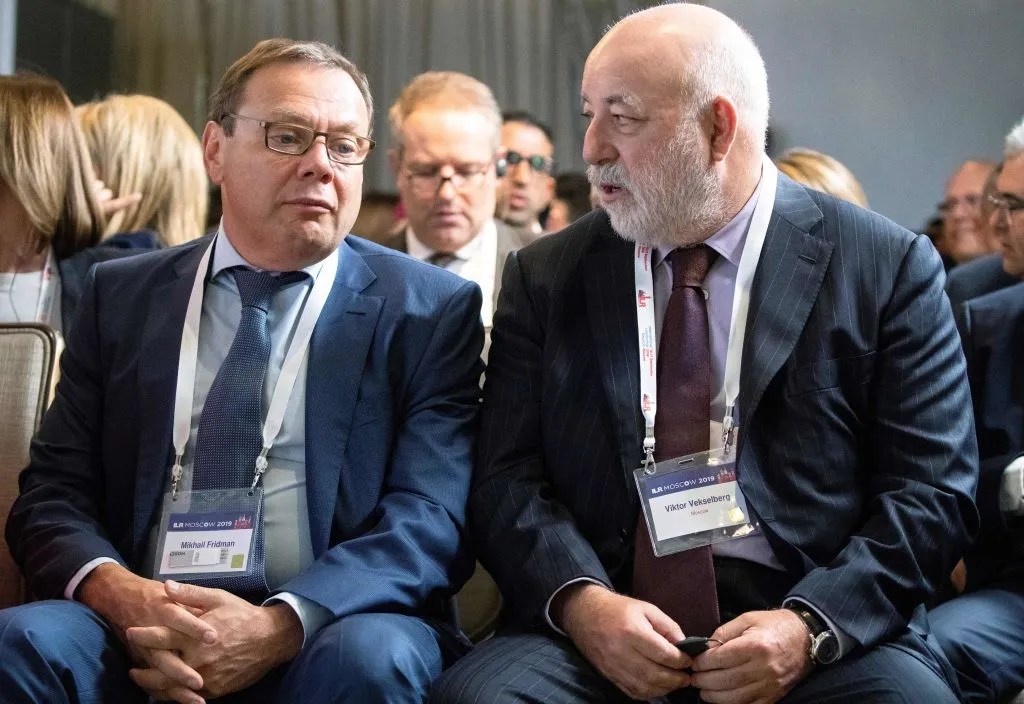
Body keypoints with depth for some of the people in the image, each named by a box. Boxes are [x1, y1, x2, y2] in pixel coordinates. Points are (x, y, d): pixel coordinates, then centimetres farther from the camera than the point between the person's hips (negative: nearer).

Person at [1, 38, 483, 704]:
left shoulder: (431, 309, 6)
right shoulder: (122, 295, 14)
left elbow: (431, 517, -4)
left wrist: (278, 625, -21)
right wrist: (115, 590, -14)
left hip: (334, 631, -1)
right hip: (141, 626, 1)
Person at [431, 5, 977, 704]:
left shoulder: (889, 268, 4)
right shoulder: (545, 277, 11)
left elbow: (935, 492, 1)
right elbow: (509, 478, 6)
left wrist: (809, 628, -14)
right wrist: (579, 600, -13)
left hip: (825, 635, -1)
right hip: (599, 633, 1)